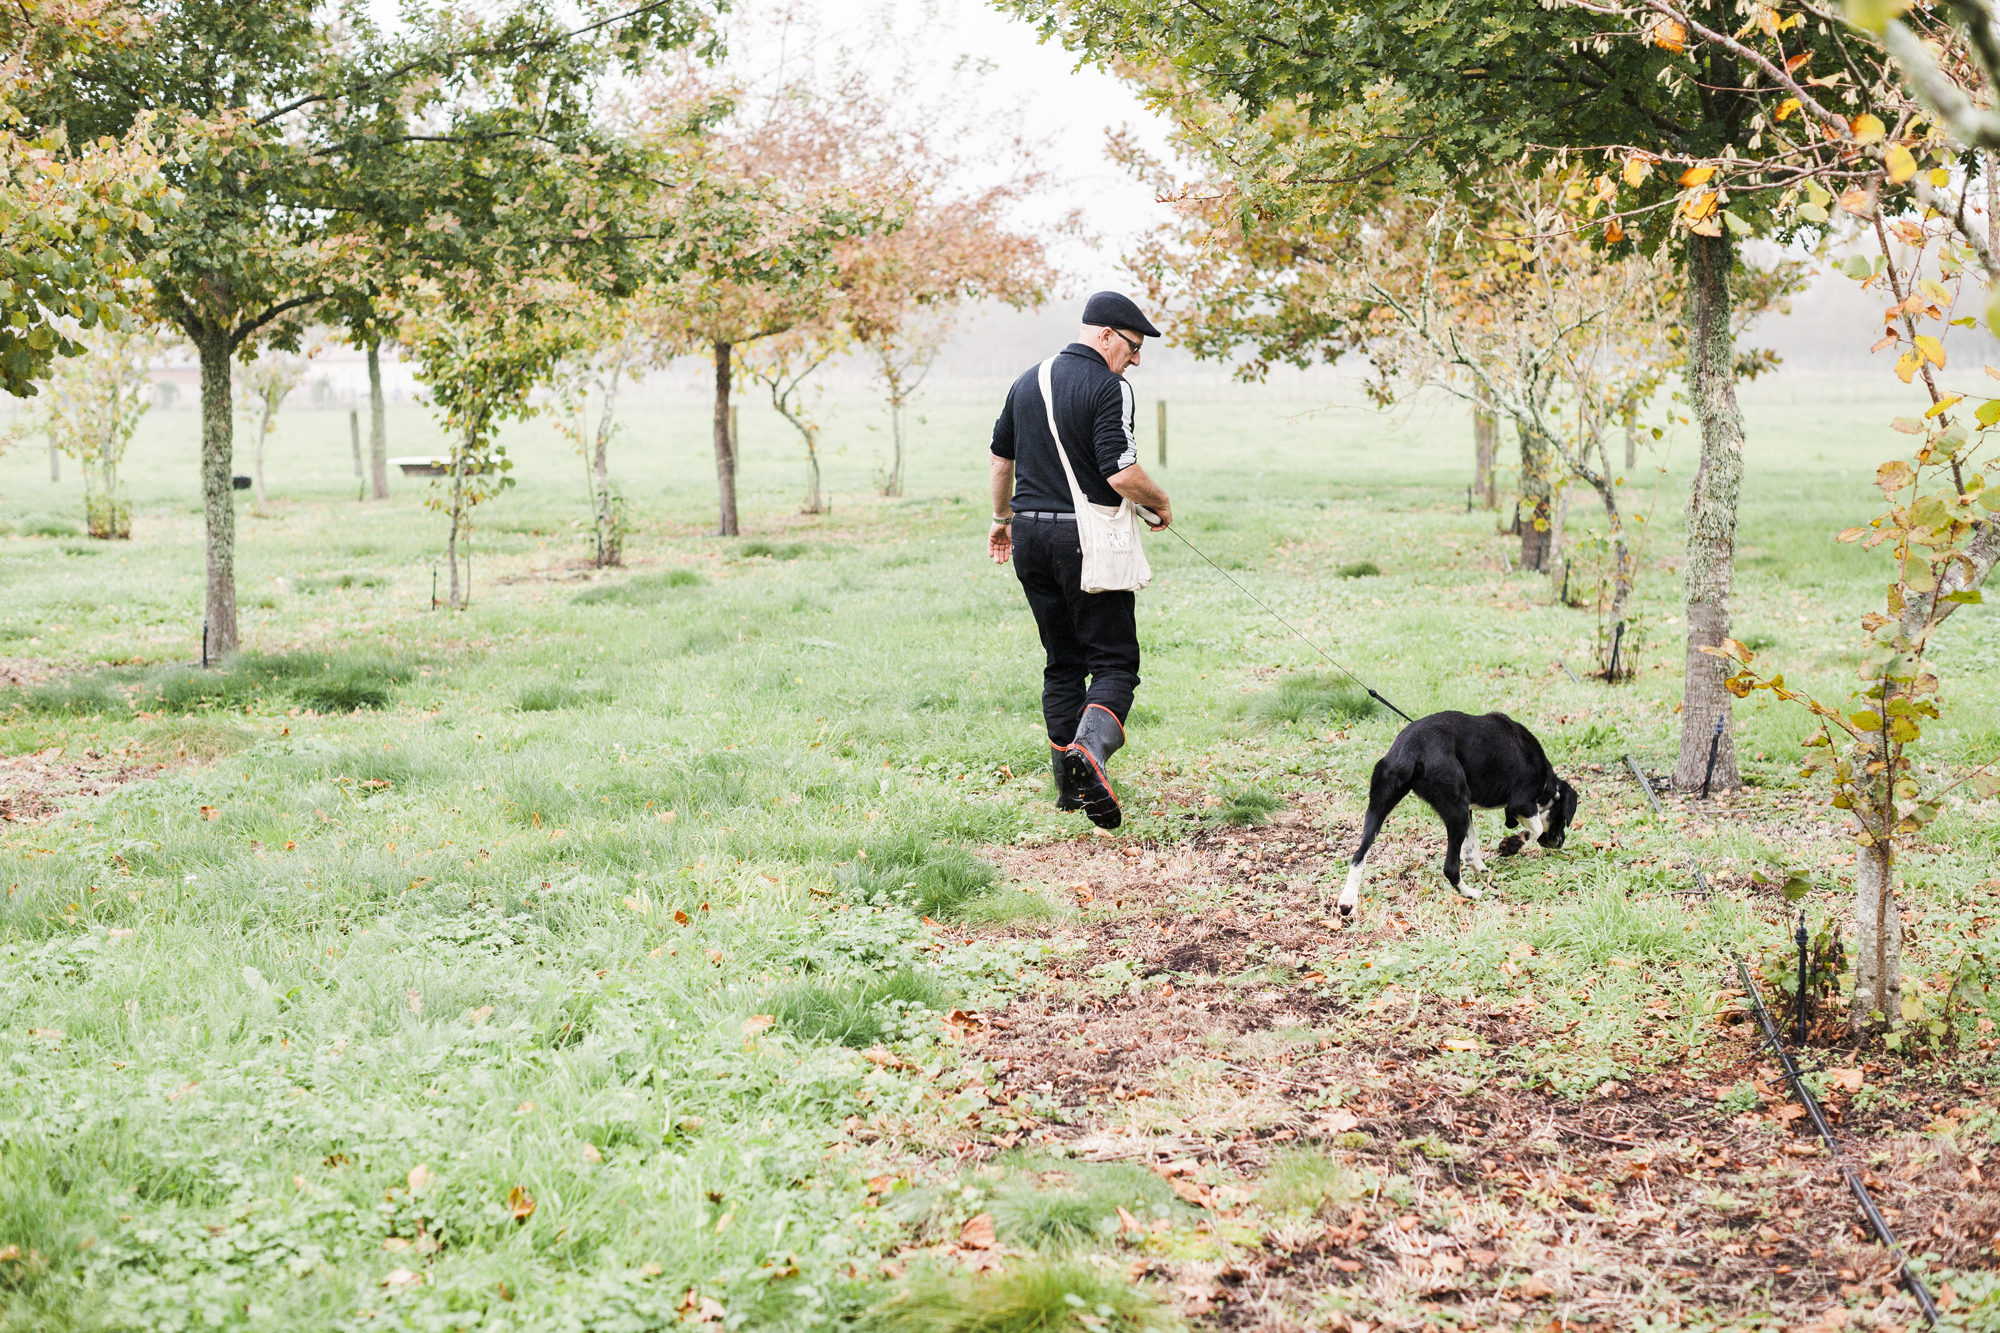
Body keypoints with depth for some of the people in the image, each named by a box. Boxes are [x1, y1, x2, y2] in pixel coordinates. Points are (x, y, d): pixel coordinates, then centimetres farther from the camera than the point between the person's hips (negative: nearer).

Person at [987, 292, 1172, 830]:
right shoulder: (1108, 388, -12)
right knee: (1114, 660, -2)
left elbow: (1001, 457, 22)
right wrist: (1161, 503, -2)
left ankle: (1070, 785, 14)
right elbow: (1122, 473, -20)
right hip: (1086, 538, -7)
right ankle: (1091, 747, -28)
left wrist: (1002, 517, 36)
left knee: (1062, 662, 15)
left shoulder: (1027, 382, 12)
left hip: (1031, 535, 7)